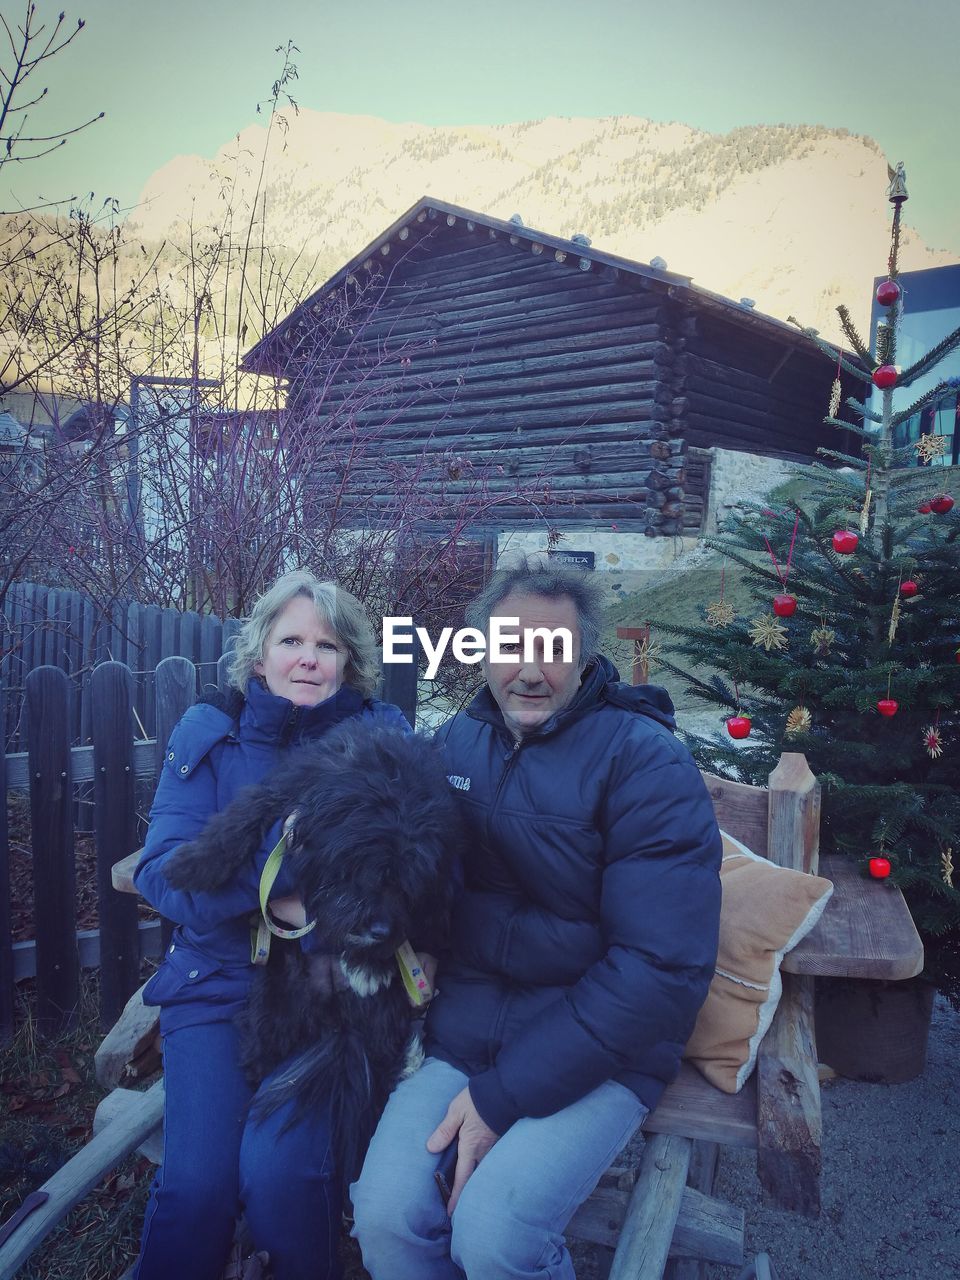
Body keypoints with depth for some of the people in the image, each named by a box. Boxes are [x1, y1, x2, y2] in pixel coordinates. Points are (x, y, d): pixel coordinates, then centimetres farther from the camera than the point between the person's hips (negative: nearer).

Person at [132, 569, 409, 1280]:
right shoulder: (207, 735, 2)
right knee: (197, 1180, -15)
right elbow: (161, 872, -7)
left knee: (281, 1168, -18)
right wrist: (288, 882, -21)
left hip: (331, 985, -1)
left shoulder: (381, 736, -1)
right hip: (217, 979, 1)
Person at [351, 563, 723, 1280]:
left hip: (598, 1051, -3)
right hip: (463, 1032, 4)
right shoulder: (456, 743, 5)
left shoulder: (647, 763, -13)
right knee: (384, 1216, -14)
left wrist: (504, 1095, -18)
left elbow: (664, 966, -19)